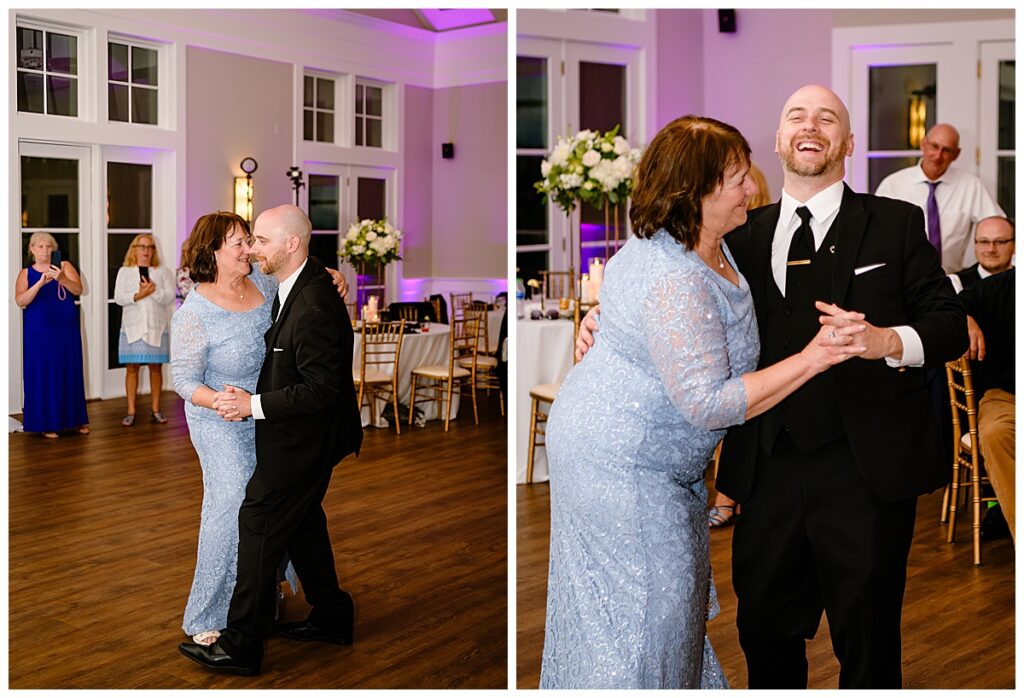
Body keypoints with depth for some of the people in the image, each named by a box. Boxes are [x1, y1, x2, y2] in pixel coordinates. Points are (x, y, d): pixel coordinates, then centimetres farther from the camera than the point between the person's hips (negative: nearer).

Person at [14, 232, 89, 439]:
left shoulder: (64, 266, 4)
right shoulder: (26, 273, 3)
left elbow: (78, 290, -9)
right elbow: (20, 301, -12)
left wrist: (62, 279, -28)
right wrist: (40, 283, -25)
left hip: (66, 329, 1)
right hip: (40, 331, -1)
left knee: (70, 372, 6)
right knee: (44, 375, -1)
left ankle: (75, 419, 16)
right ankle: (48, 423, 5)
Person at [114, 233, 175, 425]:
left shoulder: (163, 272, 8)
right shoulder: (124, 271, 8)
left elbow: (169, 297, -4)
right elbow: (119, 298, -3)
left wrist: (154, 290, -17)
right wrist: (138, 295, -16)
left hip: (157, 328, 0)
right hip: (133, 327, 0)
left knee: (156, 367, 3)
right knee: (132, 368, -1)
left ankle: (155, 410, 11)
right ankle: (131, 411, 4)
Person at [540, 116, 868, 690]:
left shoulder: (705, 244, 1)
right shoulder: (675, 285, -32)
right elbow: (709, 402, -33)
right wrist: (811, 359, -33)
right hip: (620, 463, -11)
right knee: (645, 597, 5)